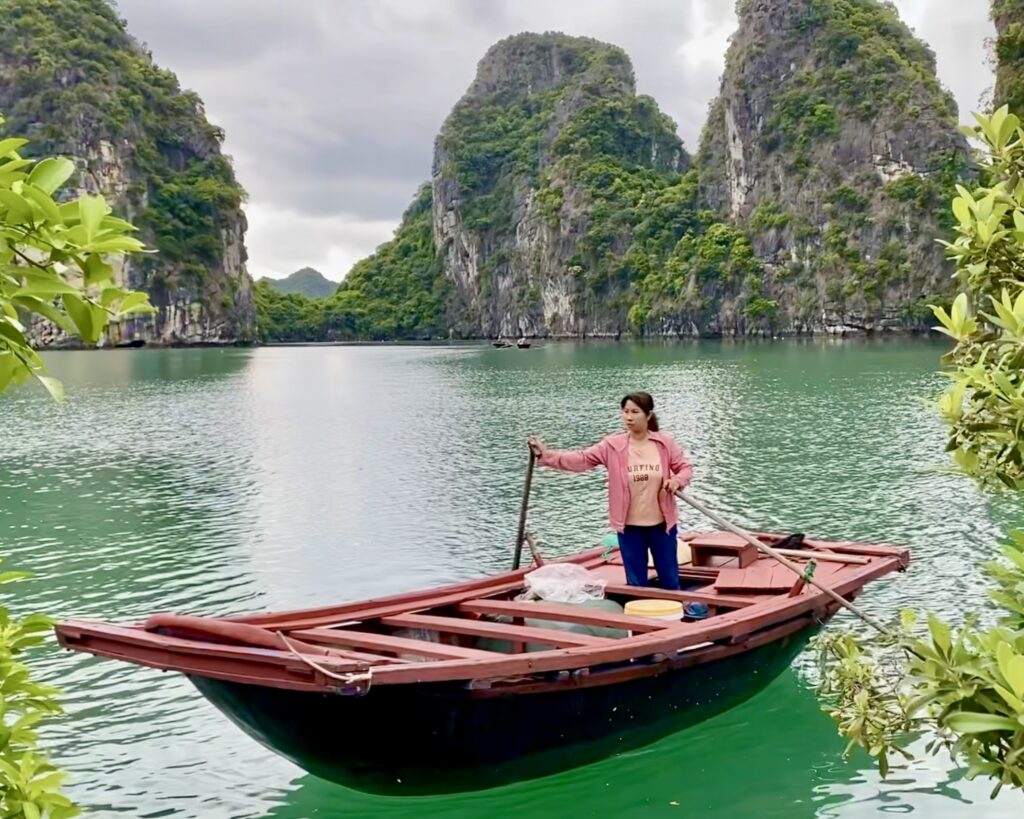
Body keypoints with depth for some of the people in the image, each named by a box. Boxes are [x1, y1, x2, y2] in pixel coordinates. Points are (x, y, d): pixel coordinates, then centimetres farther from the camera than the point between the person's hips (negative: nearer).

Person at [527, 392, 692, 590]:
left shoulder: (665, 443, -6)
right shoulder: (613, 445, -7)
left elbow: (685, 467, 3)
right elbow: (581, 459, -12)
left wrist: (677, 480, -20)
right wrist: (546, 454, -23)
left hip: (662, 524, 0)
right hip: (630, 526, 0)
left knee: (670, 580, 12)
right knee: (636, 583, 12)